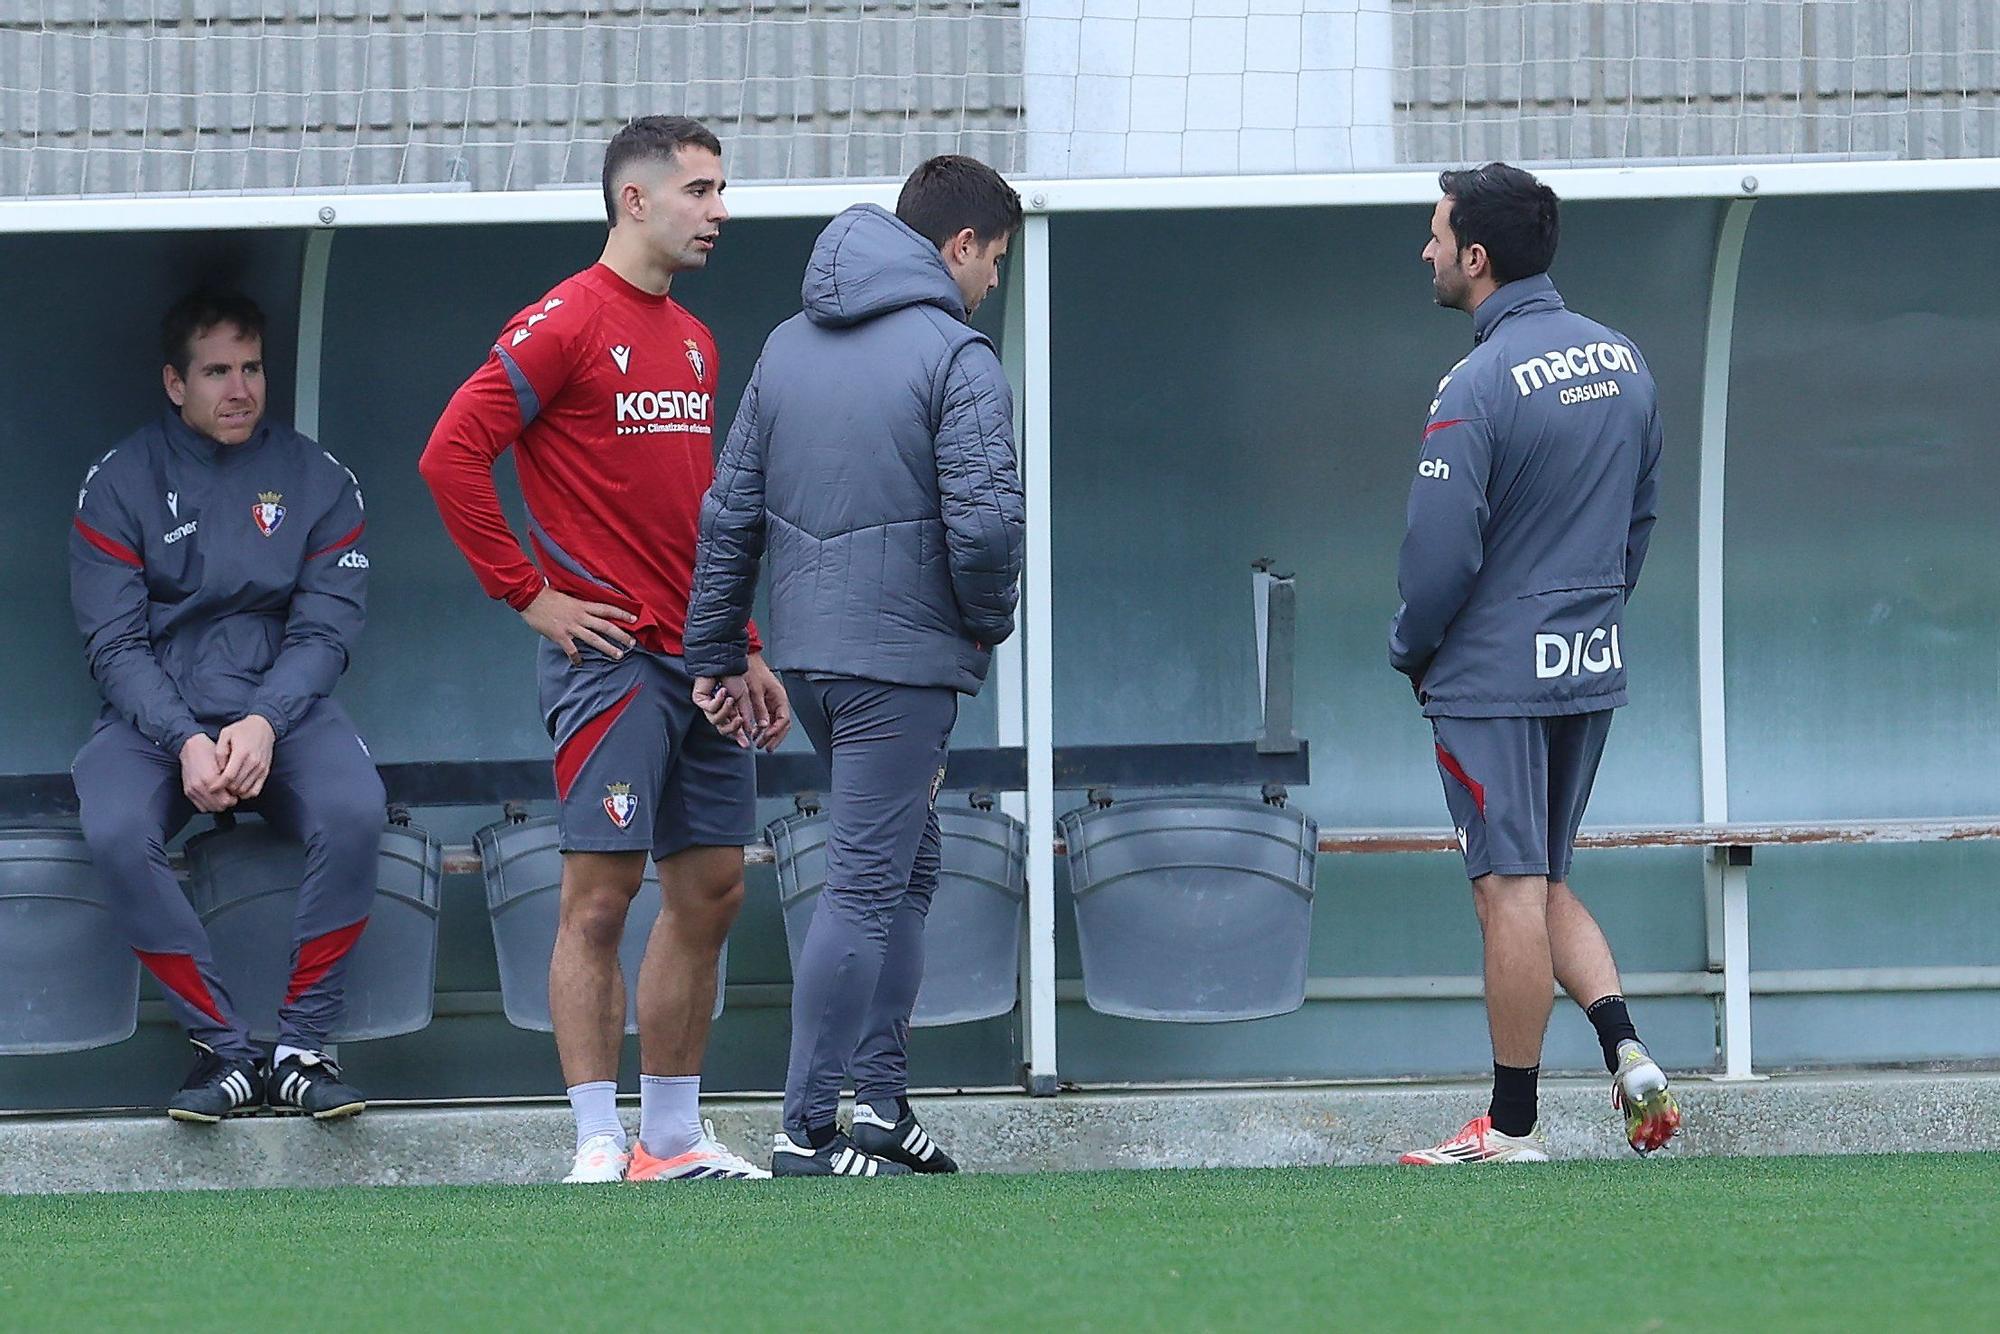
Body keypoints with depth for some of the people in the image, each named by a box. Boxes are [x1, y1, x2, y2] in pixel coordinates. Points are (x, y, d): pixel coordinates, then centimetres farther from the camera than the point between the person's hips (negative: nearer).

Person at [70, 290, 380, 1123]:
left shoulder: (317, 480, 6)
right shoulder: (120, 483, 3)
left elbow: (325, 632, -1)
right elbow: (113, 642, -3)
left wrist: (264, 725, -19)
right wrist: (186, 741, -19)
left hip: (281, 712, 1)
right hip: (155, 717, -1)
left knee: (354, 813, -31)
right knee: (115, 835, -32)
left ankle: (303, 1045, -20)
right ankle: (223, 1048, -22)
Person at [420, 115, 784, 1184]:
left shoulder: (693, 341, 17)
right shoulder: (565, 325, -8)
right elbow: (450, 454, -14)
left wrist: (744, 650, 19)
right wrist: (530, 595, -13)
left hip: (698, 661, 8)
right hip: (611, 657, -8)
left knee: (711, 891, 9)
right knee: (600, 894, -7)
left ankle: (674, 1140, 17)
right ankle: (599, 1145, -6)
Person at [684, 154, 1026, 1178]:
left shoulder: (789, 346, 13)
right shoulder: (956, 357, -10)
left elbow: (731, 509, 14)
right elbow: (984, 520, -19)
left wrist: (717, 655, 18)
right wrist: (988, 622, 0)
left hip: (805, 652, 8)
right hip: (904, 655, -8)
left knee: (906, 863, 20)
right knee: (867, 885, -5)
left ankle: (879, 1096, 17)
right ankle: (807, 1131, -6)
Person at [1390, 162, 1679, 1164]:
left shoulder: (1480, 386, -18)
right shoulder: (1622, 361, 6)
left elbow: (1440, 554, -19)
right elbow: (1641, 513, 15)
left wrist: (1410, 651, -1)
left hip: (1494, 676, -7)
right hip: (1593, 669, 7)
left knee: (1512, 891, -3)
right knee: (1545, 883, 18)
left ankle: (1511, 1128, 2)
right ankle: (1627, 1053, 0)